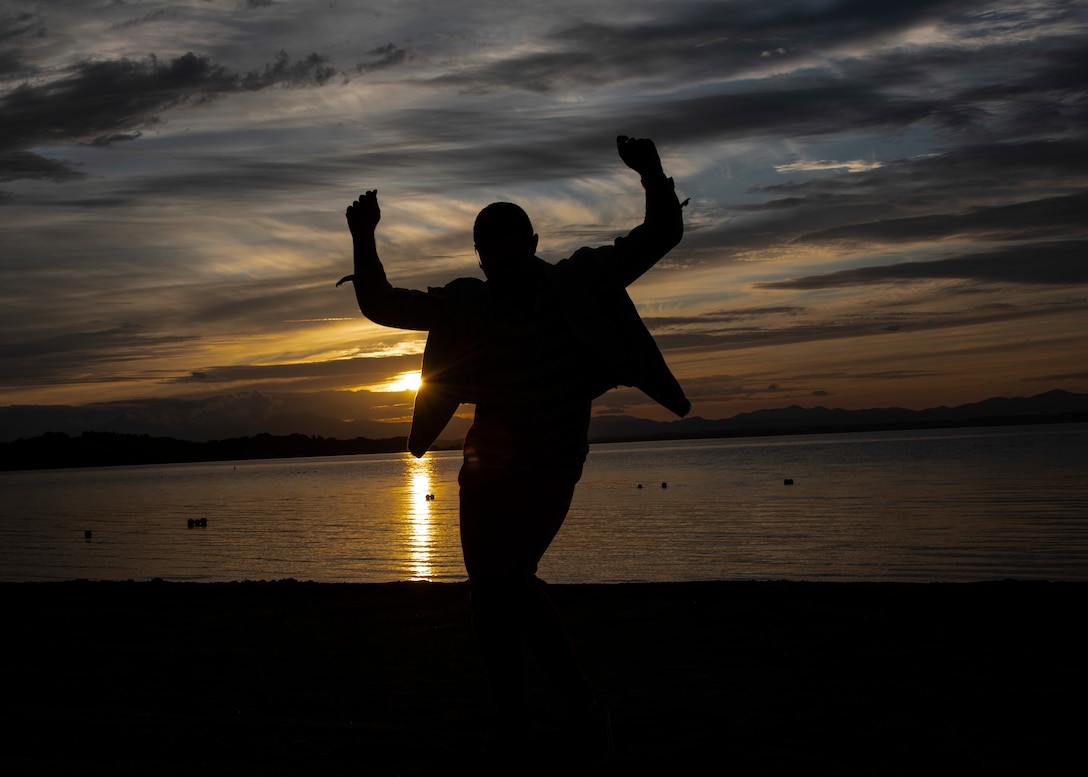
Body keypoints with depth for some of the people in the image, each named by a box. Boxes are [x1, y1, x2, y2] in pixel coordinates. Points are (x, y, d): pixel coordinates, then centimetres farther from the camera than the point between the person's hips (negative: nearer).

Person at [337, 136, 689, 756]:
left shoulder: (578, 286, -5)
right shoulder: (465, 305, 2)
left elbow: (663, 234, -4)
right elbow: (381, 306, 4)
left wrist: (652, 174, -22)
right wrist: (364, 240, -10)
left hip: (551, 467, -5)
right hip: (487, 471, 5)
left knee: (508, 578, -20)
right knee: (490, 592, 6)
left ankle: (580, 698, -5)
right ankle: (514, 723, 20)